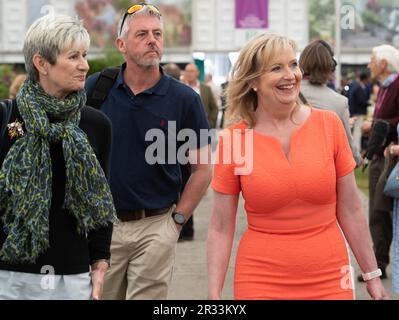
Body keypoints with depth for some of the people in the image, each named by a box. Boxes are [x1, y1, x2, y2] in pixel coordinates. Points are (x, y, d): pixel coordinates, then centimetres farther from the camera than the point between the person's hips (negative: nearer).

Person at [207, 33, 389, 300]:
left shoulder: (329, 124, -3)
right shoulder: (233, 139, -6)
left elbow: (350, 211, 4)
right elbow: (221, 228, -2)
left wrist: (372, 276, 6)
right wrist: (214, 293, -8)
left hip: (329, 278, 1)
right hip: (261, 283, -1)